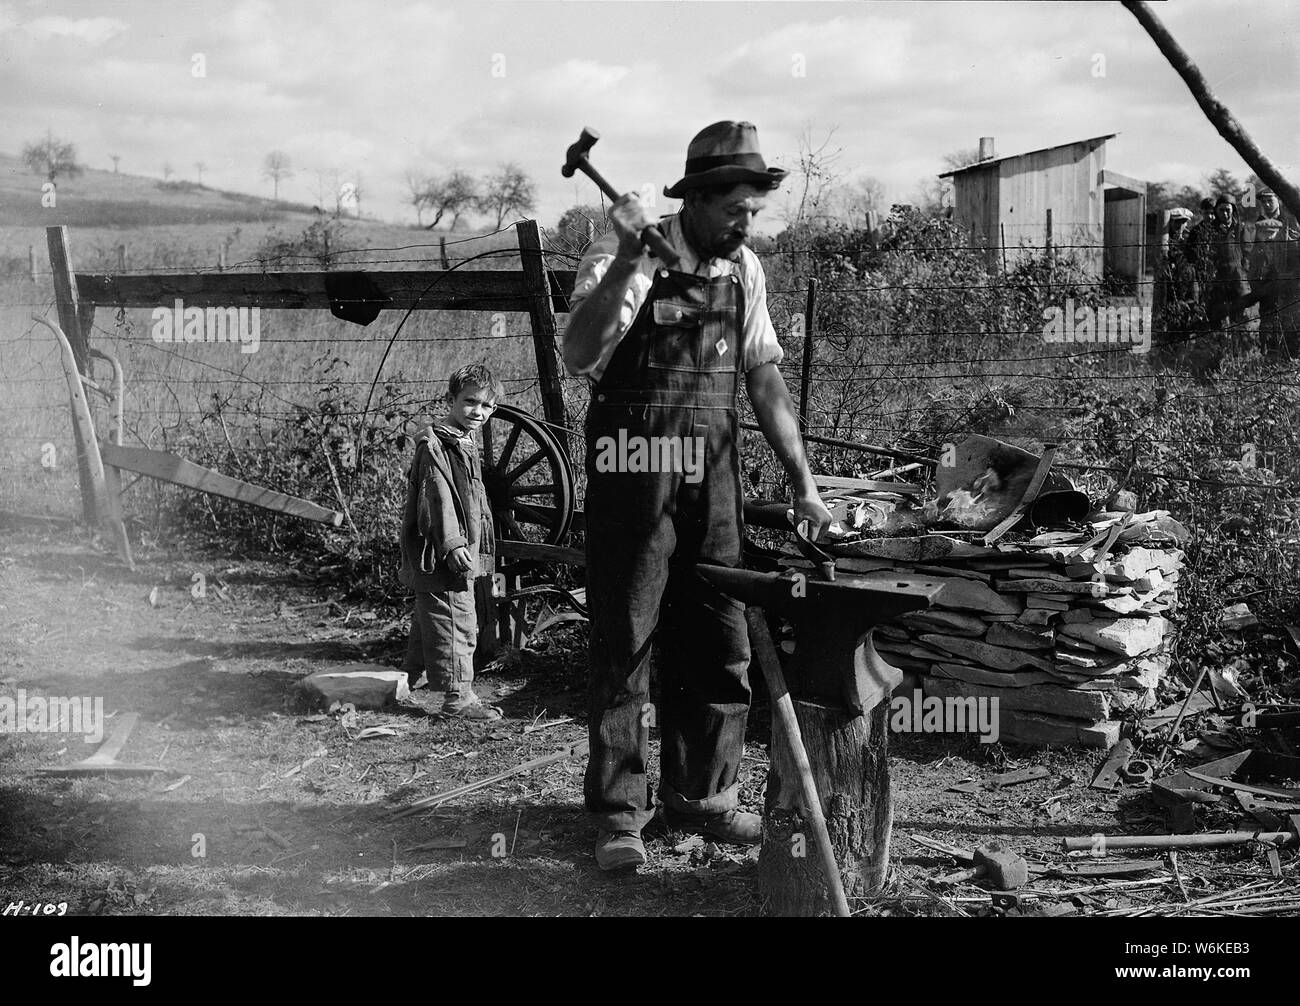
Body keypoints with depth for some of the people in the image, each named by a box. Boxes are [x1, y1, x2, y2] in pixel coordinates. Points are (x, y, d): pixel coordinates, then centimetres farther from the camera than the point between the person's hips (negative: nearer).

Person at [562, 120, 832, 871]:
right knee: (625, 646, -1)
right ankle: (618, 814, 8)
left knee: (720, 645, 8)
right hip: (632, 481, -5)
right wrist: (626, 263, -32)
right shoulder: (624, 257, -9)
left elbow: (766, 379, 11)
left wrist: (803, 483, 8)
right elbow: (580, 355, -23)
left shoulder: (744, 271, 8)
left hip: (714, 482, 5)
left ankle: (702, 794, 22)